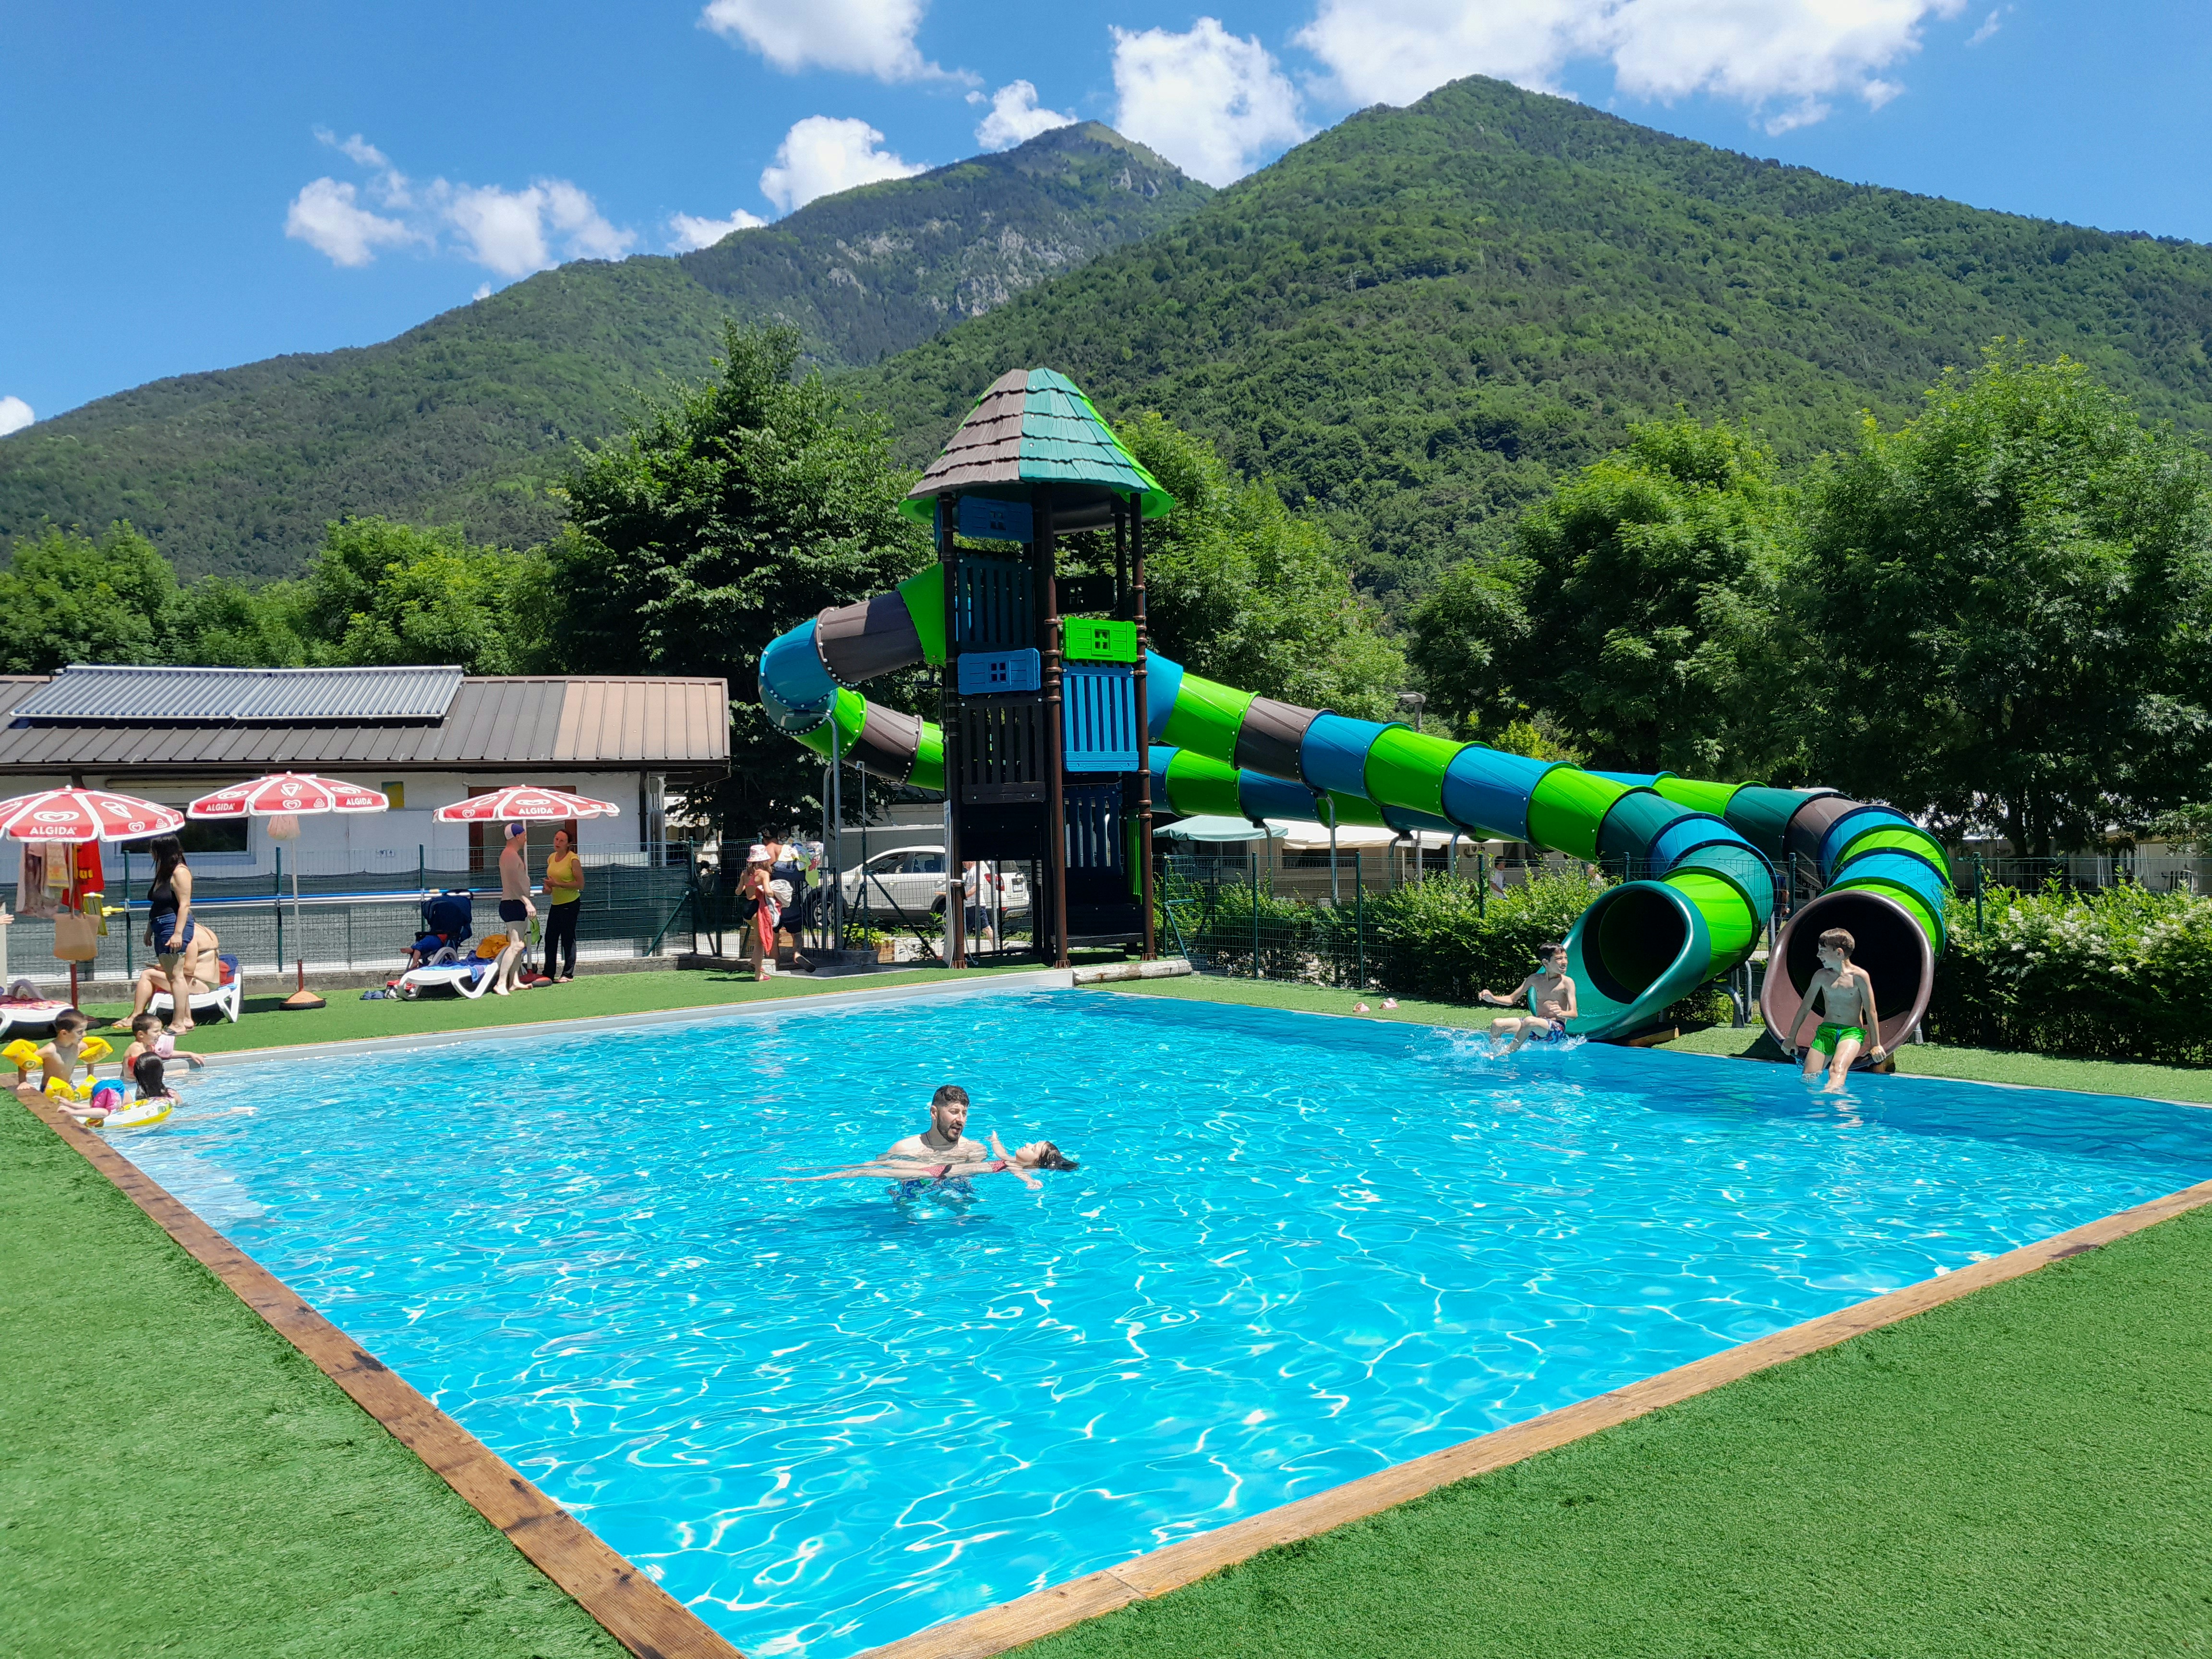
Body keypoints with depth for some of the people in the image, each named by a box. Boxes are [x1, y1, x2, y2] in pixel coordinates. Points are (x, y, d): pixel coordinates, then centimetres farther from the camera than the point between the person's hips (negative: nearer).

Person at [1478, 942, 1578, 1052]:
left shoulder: (1567, 982, -4)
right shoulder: (1535, 979, 10)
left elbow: (1574, 1014, -10)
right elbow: (1512, 1000, 16)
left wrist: (1561, 1013, -34)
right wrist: (1493, 999, -3)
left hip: (1557, 1028, -5)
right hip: (1536, 1028, 5)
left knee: (1530, 1021, -36)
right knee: (1497, 1024, -11)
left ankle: (1509, 1053, -23)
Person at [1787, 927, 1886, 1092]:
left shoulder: (1859, 976, -4)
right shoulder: (1821, 976, 8)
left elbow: (1871, 1012, -1)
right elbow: (1805, 1008, 15)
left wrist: (1876, 1045, -2)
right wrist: (1791, 1039, 16)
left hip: (1852, 1032, -7)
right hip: (1826, 1030, 7)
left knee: (1838, 1069, -37)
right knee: (1809, 1076, -18)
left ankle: (1832, 1092, -57)